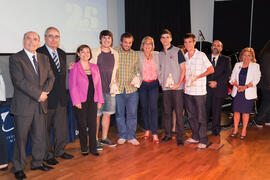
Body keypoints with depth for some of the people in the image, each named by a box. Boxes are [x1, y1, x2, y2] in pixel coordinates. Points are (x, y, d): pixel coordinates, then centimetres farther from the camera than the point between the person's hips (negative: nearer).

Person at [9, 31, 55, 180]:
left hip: (40, 104, 5)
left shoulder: (44, 58, 13)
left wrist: (45, 92, -10)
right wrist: (38, 94, -17)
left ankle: (37, 162, 30)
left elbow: (51, 77, 8)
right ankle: (18, 168, 20)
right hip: (23, 105, -5)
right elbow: (20, 81, -16)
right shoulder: (15, 58, -6)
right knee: (21, 138, 4)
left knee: (39, 136, 13)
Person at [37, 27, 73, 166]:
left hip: (61, 98, 7)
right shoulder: (38, 53, -11)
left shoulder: (62, 53, 12)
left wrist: (63, 92, 12)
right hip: (46, 98, -7)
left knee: (62, 127, 16)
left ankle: (59, 151, 33)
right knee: (45, 128, 8)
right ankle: (47, 155, 23)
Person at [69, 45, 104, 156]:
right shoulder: (74, 67, -3)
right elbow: (72, 86, -7)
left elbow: (98, 84, 10)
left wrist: (99, 100, 6)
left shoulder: (94, 67, 10)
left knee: (93, 125, 3)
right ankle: (84, 149, 19)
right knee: (82, 125, 6)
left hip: (93, 101, 4)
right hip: (81, 102, -3)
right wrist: (76, 101, -12)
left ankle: (93, 148, 15)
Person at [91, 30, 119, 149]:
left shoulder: (115, 54, 11)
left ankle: (104, 138, 23)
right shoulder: (94, 53, -2)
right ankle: (95, 140, 11)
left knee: (107, 114, 9)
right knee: (96, 115, -1)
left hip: (110, 88, 4)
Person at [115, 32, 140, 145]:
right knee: (119, 113, 7)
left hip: (132, 89, 2)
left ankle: (131, 136, 18)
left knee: (132, 114, 5)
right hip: (118, 89, -2)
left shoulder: (135, 54, 8)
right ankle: (122, 136, 21)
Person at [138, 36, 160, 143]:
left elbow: (159, 69, 11)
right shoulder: (138, 55, -4)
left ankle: (154, 133, -3)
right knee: (144, 107, 9)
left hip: (153, 84, 0)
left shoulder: (156, 55, 2)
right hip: (142, 84, 0)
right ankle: (147, 129, 25)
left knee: (153, 108, -7)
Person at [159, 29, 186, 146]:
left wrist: (178, 83, -13)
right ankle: (168, 134, 20)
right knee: (167, 112, 9)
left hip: (177, 87, -4)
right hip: (165, 88, 4)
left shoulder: (177, 51, 0)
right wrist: (160, 82, 4)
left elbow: (183, 69, -3)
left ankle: (179, 136, 5)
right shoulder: (160, 54, 13)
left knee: (179, 112, -3)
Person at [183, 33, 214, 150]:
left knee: (201, 117, -1)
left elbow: (211, 70, -3)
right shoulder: (184, 57, 10)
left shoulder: (201, 55, -4)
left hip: (199, 91, -5)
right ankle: (195, 137, 27)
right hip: (187, 91, 5)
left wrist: (197, 77, -12)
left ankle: (203, 140, 8)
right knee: (191, 116, 13)